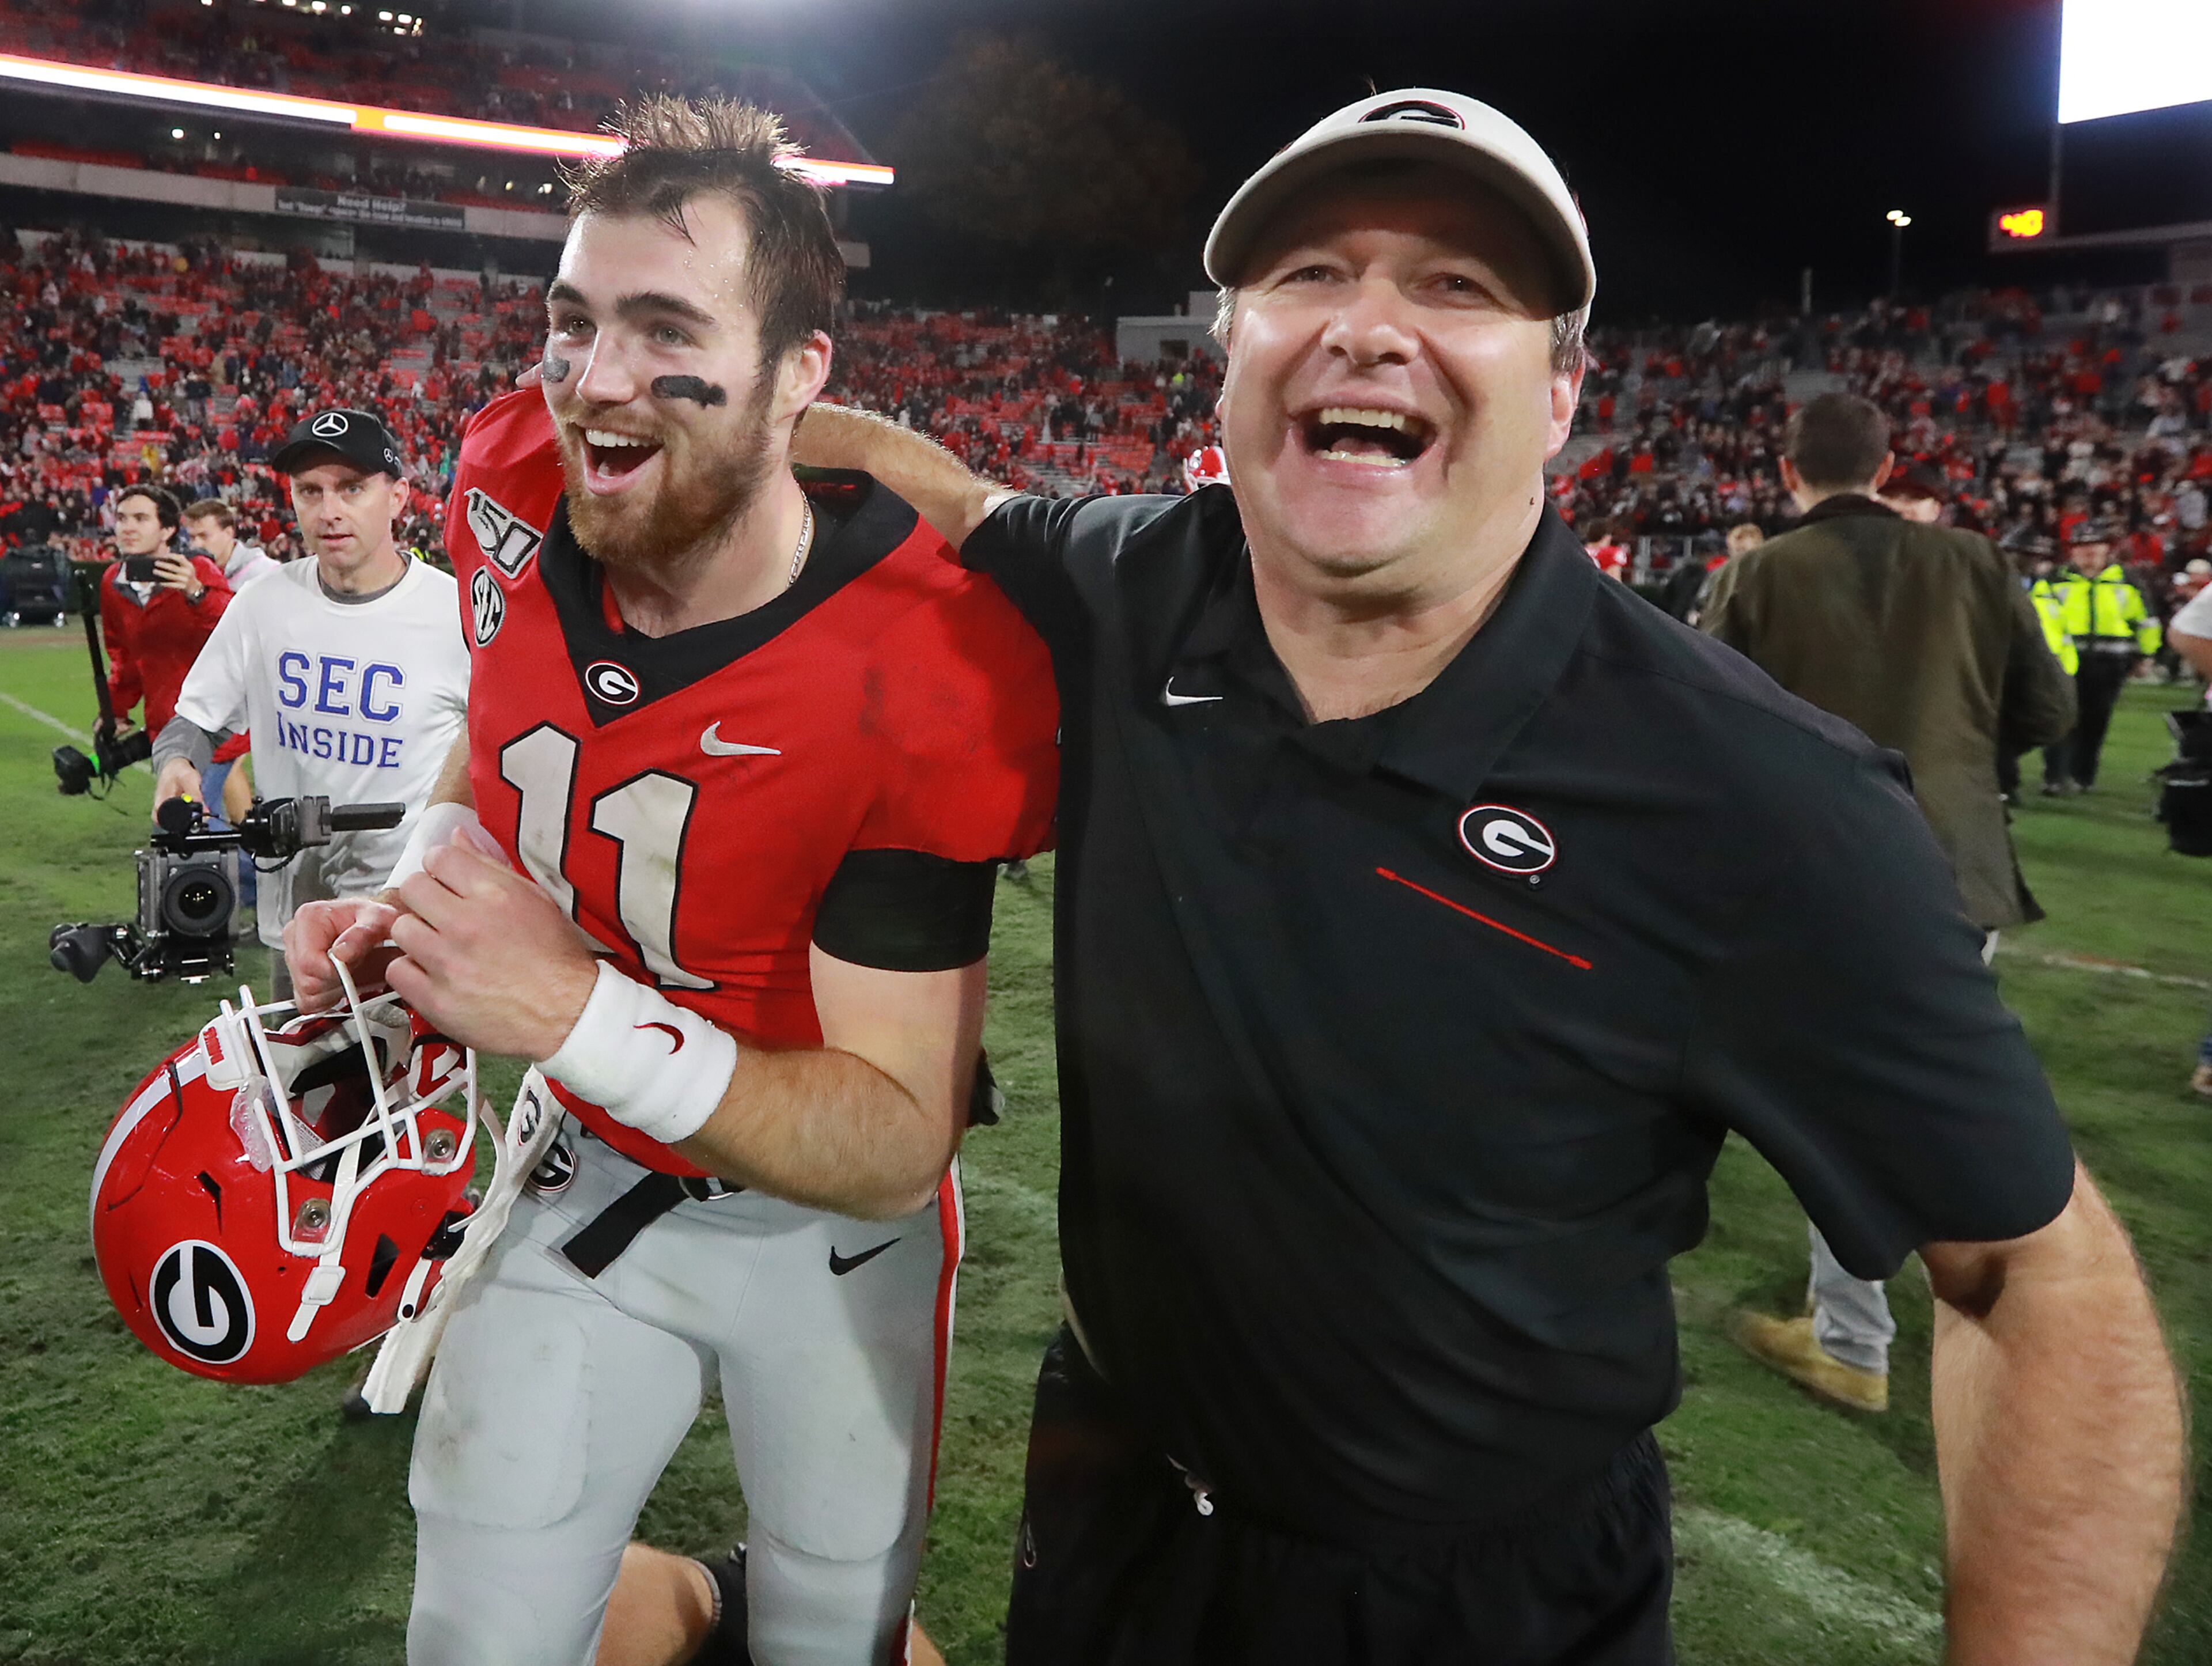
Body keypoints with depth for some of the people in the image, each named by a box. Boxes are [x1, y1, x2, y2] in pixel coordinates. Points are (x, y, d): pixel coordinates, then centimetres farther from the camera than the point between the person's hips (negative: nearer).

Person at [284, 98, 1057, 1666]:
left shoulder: (919, 680, -29)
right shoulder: (517, 500, -12)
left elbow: (898, 1148, -27)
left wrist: (582, 1014, -37)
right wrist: (411, 895, -8)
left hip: (829, 1219, -3)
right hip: (582, 1176, 4)